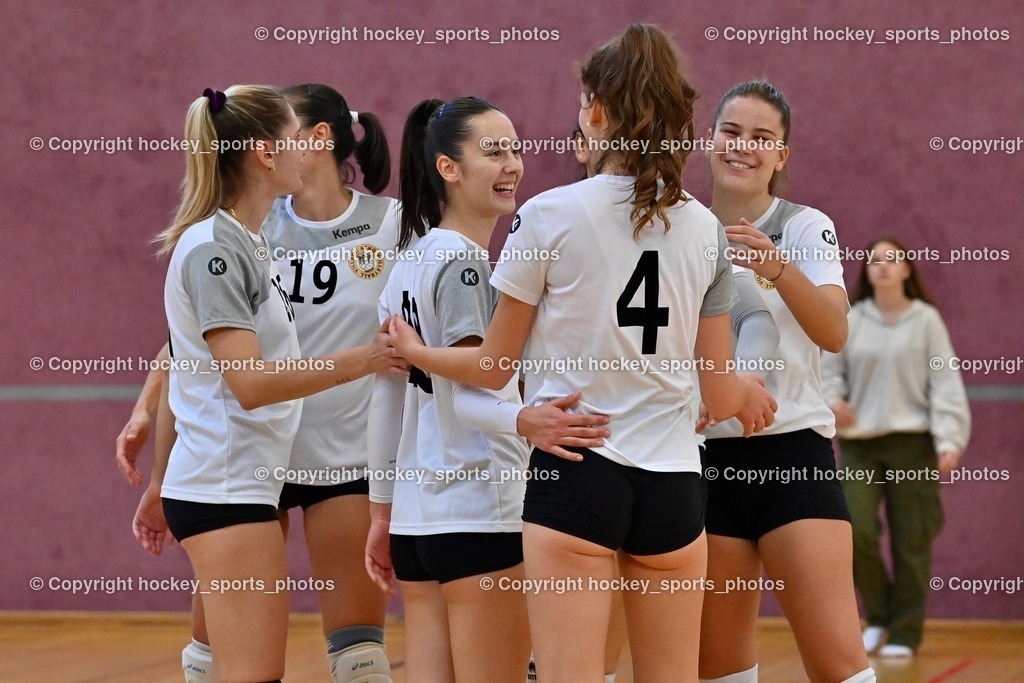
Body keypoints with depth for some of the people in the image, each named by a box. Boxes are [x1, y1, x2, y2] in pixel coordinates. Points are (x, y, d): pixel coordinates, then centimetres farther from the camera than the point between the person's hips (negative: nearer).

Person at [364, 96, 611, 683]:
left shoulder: (410, 265, 15)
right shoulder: (465, 264, -11)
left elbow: (387, 398, 18)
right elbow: (458, 393, -20)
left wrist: (382, 512, 22)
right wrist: (523, 422, -37)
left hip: (417, 517, 9)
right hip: (479, 515, -9)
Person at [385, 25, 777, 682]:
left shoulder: (548, 216, -6)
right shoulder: (705, 230, 5)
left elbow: (494, 368, 2)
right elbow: (721, 395, 9)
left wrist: (415, 351, 21)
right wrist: (752, 394, 33)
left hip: (573, 473, -4)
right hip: (673, 481, 4)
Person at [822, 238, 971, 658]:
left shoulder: (926, 320, 0)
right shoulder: (851, 321, 5)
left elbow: (945, 382, -3)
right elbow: (830, 370, 11)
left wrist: (949, 441, -13)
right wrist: (832, 401, -12)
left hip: (912, 444, -1)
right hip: (859, 444, 1)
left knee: (910, 542, 1)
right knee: (857, 532, -12)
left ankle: (904, 634, 13)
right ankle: (878, 615, 12)